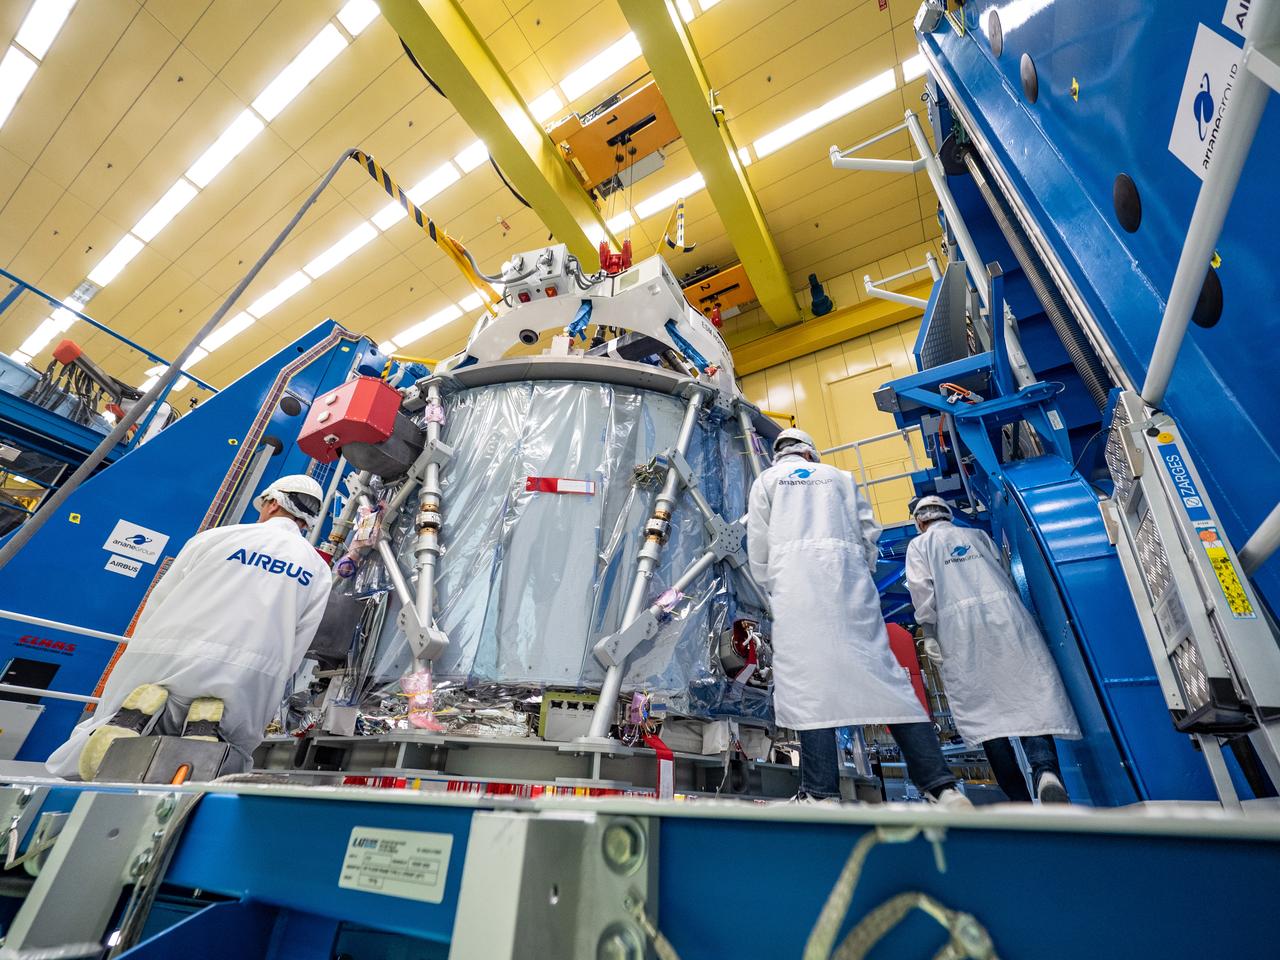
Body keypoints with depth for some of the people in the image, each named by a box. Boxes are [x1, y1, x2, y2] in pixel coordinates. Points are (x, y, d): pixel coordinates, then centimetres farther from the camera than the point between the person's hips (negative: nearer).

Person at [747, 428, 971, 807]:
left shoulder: (766, 480, 16)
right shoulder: (838, 475, 23)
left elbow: (758, 543, 9)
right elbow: (868, 529, 16)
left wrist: (770, 588, 19)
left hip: (795, 579, -2)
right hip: (848, 576, 3)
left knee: (808, 676, -7)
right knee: (881, 669, 1)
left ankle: (821, 792, -11)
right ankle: (941, 785, 1)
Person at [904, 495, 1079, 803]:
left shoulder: (919, 545, 12)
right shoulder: (978, 535, 24)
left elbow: (922, 591, -1)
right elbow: (1006, 576, 22)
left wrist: (929, 634, 0)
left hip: (960, 629, -3)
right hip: (1003, 617, 3)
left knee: (982, 708, 0)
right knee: (1028, 690, -2)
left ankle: (1020, 799, 0)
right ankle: (1046, 770, -24)